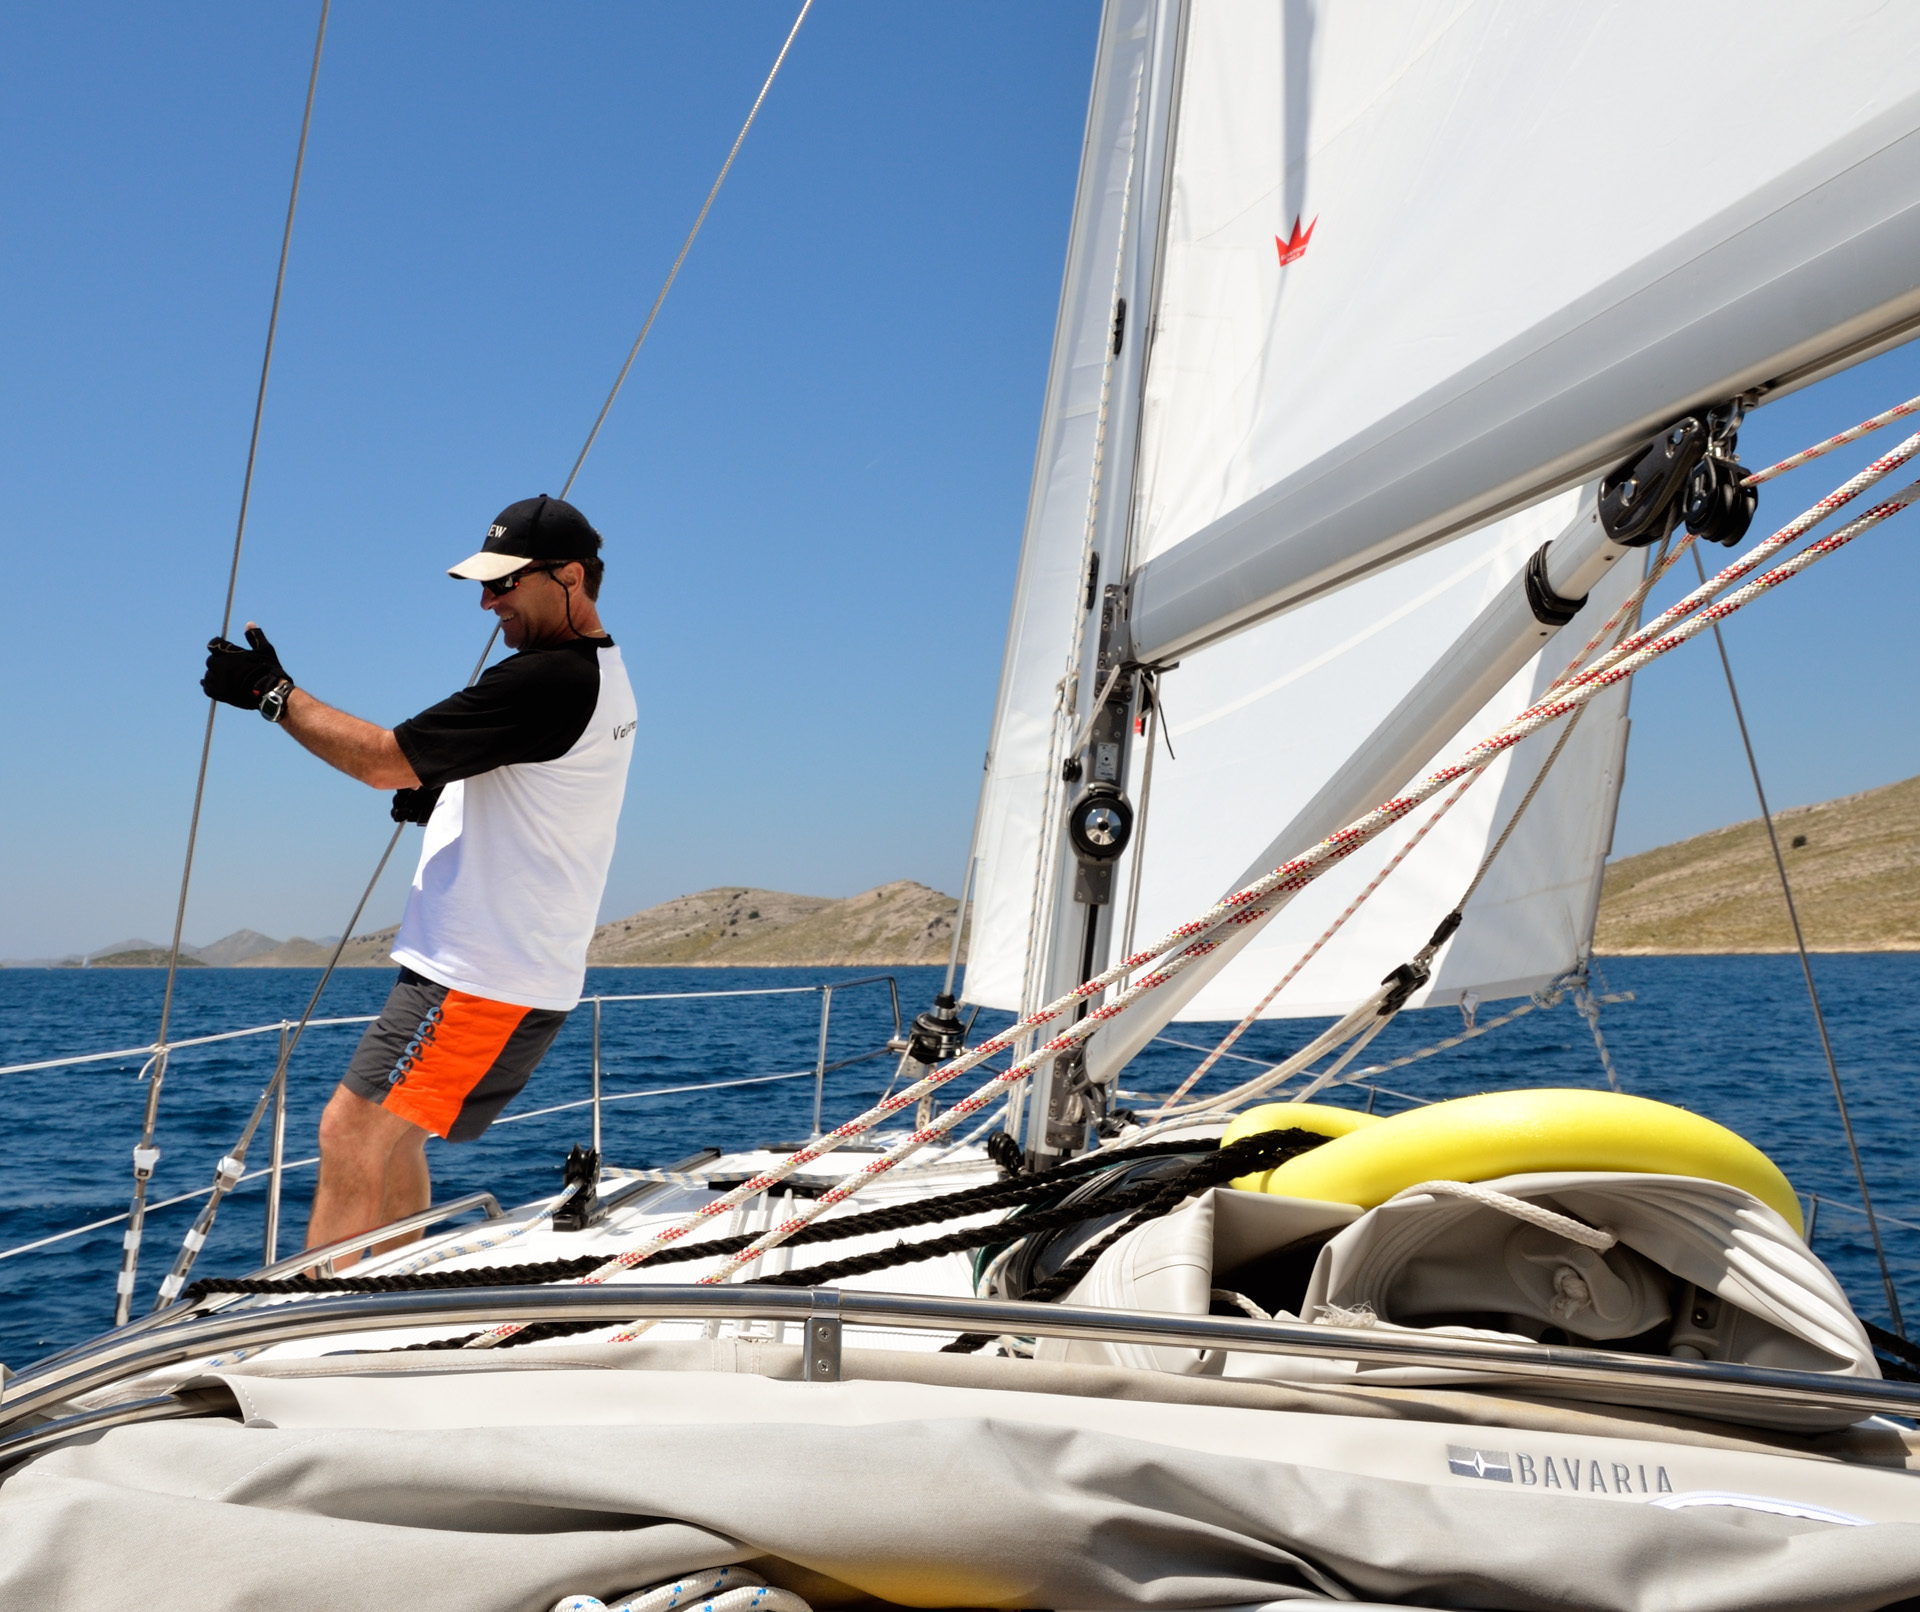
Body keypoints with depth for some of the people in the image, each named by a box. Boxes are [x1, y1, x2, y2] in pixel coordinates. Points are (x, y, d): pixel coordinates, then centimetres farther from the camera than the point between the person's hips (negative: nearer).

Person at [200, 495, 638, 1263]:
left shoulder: (548, 681, -20)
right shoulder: (603, 678, 13)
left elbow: (385, 760, -19)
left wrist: (273, 693, -8)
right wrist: (440, 799, 9)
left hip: (481, 977, -11)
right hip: (523, 970, 11)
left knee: (352, 1133, -9)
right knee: (390, 1137, 19)